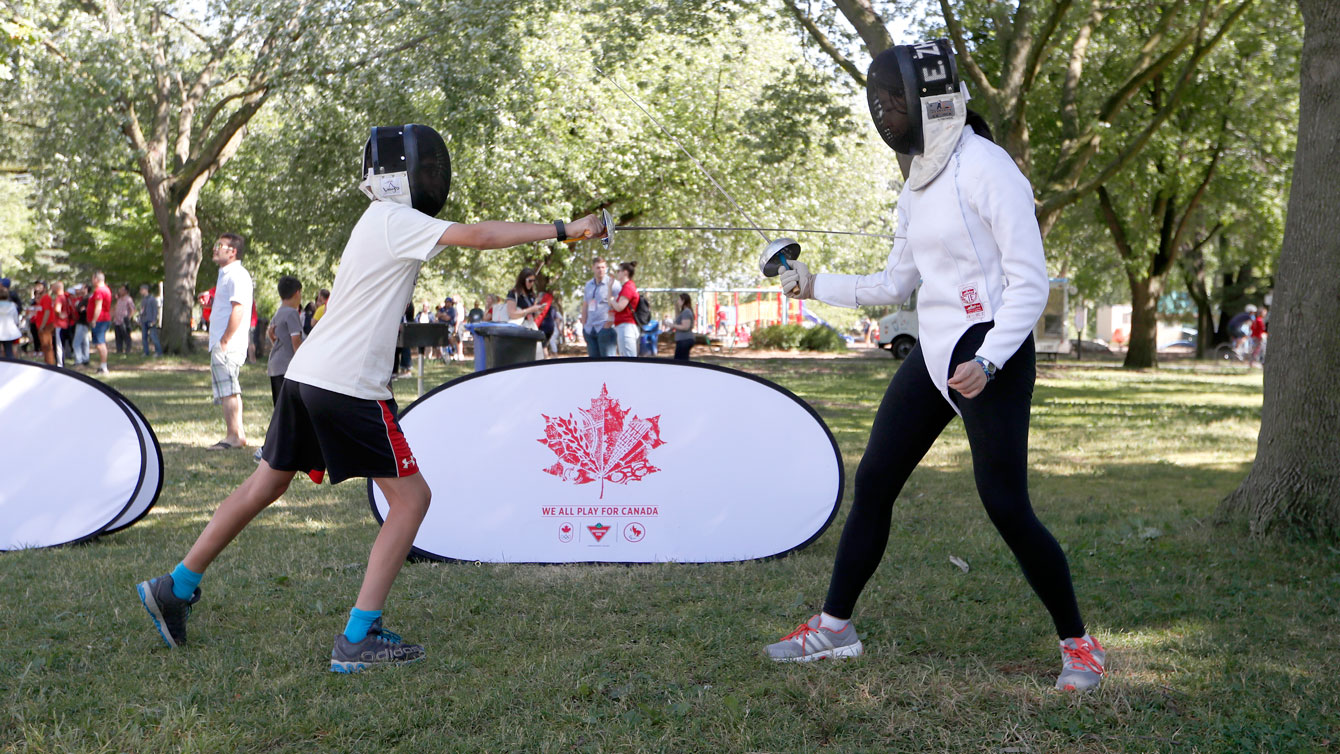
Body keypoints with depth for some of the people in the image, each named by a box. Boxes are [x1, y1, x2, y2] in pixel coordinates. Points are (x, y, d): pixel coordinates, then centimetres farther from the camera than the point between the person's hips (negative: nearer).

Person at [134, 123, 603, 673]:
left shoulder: (381, 221, 18)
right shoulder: (395, 220, -10)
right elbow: (477, 236, -20)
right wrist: (562, 230, -18)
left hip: (306, 375, 9)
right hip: (347, 385, -9)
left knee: (266, 486, 20)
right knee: (411, 498, -2)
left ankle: (176, 588, 28)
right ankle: (357, 639, -6)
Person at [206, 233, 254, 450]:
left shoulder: (237, 275, -13)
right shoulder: (226, 275, 20)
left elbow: (238, 309, -21)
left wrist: (224, 341, -22)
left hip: (228, 345, -11)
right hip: (222, 344, 11)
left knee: (228, 391, -10)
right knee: (231, 392, 13)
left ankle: (233, 436, -8)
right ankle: (239, 434, 17)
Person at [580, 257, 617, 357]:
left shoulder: (612, 283, -5)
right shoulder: (588, 285, 16)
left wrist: (610, 321, -13)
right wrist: (583, 325, 15)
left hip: (606, 328, -7)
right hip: (590, 329, 7)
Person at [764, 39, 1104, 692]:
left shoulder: (987, 168, -14)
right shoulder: (918, 182, 11)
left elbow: (1030, 283, -16)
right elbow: (895, 284, 21)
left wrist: (986, 363, -26)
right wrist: (815, 286, 16)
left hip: (991, 354, -8)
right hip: (933, 351, 8)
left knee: (1005, 507, -8)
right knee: (873, 483, 9)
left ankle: (1078, 645, 11)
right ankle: (834, 627, 22)